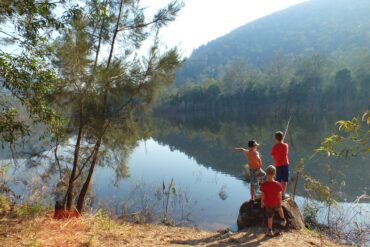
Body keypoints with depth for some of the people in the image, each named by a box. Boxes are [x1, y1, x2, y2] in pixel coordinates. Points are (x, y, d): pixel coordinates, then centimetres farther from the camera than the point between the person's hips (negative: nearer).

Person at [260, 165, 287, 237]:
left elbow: (262, 195, -13)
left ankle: (270, 230, 23)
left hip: (267, 204, 0)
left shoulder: (263, 185, -21)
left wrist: (262, 203, 2)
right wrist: (280, 202, 6)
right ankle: (283, 220, 53)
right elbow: (279, 195, -10)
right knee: (279, 209, 33)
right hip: (276, 203, 0)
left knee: (270, 217, 15)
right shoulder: (277, 184, -20)